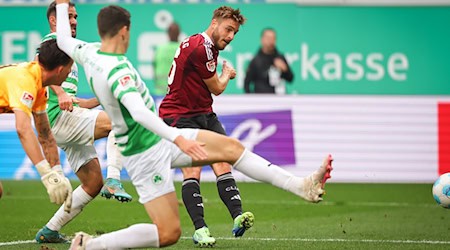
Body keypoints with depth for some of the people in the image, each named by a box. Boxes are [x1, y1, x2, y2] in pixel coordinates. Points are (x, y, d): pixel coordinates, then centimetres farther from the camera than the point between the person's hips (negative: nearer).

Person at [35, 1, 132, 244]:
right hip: (59, 117, -10)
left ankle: (49, 231, 9)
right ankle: (113, 181, -32)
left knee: (93, 183, 5)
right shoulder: (53, 41, 2)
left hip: (69, 120, 10)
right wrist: (61, 94, -34)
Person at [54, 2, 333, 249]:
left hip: (159, 137, 10)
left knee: (230, 147, 4)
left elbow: (63, 40, 21)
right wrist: (178, 139, -44)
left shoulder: (89, 54, 0)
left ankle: (301, 186, 5)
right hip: (146, 154, -10)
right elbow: (138, 112, -40)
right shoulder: (117, 70, -26)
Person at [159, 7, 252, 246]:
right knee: (192, 170, -19)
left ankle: (237, 217, -19)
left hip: (204, 114, 9)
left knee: (222, 162, -8)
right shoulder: (200, 48, -20)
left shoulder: (208, 47, 12)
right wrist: (226, 74, 12)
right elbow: (216, 89, -7)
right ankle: (200, 229, -22)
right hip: (179, 116, -9)